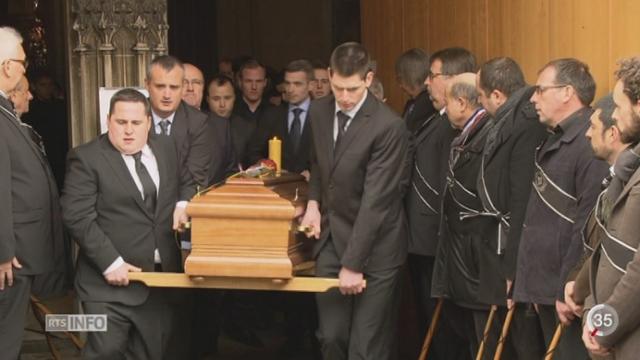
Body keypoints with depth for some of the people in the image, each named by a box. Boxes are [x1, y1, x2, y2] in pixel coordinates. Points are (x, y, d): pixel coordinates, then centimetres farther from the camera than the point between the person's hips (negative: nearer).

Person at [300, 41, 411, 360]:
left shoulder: (389, 127, -19)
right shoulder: (319, 112, 3)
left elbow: (375, 200, -21)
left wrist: (353, 263, -22)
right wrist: (314, 202, 3)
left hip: (373, 245, -6)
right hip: (330, 238, 6)